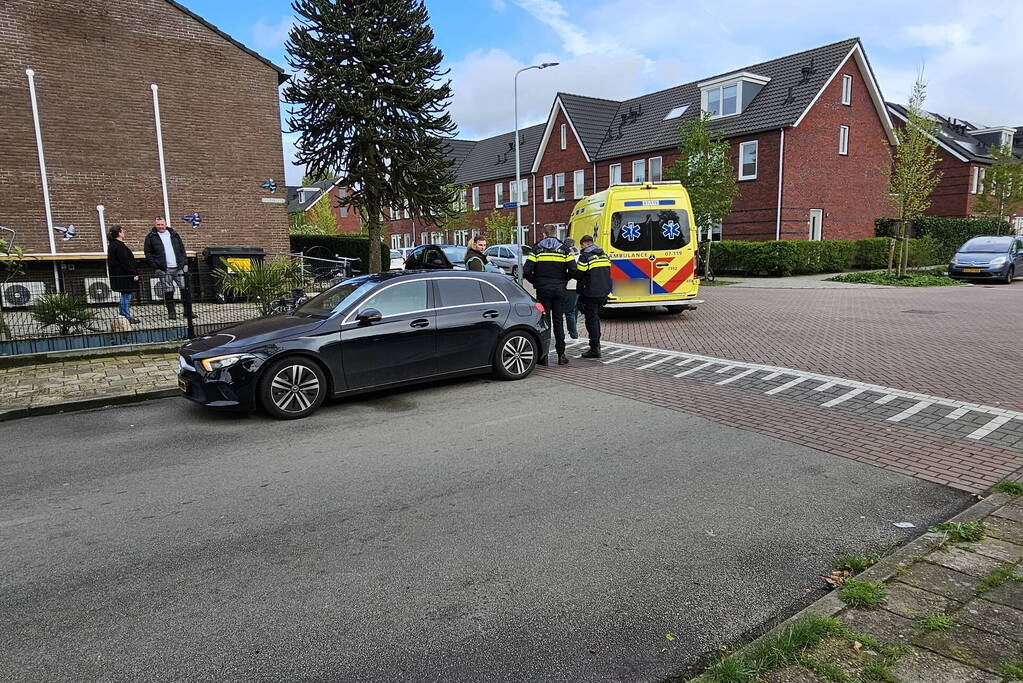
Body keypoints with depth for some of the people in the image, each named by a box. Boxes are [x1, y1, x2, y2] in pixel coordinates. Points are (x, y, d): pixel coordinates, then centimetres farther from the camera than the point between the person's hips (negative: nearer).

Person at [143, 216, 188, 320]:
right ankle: (171, 312, 6)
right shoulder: (151, 237, 5)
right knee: (168, 291, -2)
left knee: (185, 288, 0)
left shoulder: (174, 234, 13)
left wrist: (185, 263, 6)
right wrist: (156, 266, -6)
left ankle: (188, 311, 7)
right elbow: (148, 253, 4)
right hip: (164, 270, -2)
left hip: (178, 267, 2)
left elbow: (182, 249, 16)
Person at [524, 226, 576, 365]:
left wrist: (535, 281, 7)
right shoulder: (564, 249, 4)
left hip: (543, 289, -1)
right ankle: (561, 354, 7)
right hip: (559, 289, 1)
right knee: (558, 321, 7)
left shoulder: (537, 249, -1)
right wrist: (564, 281, 9)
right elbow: (573, 270, -7)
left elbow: (527, 271, -9)